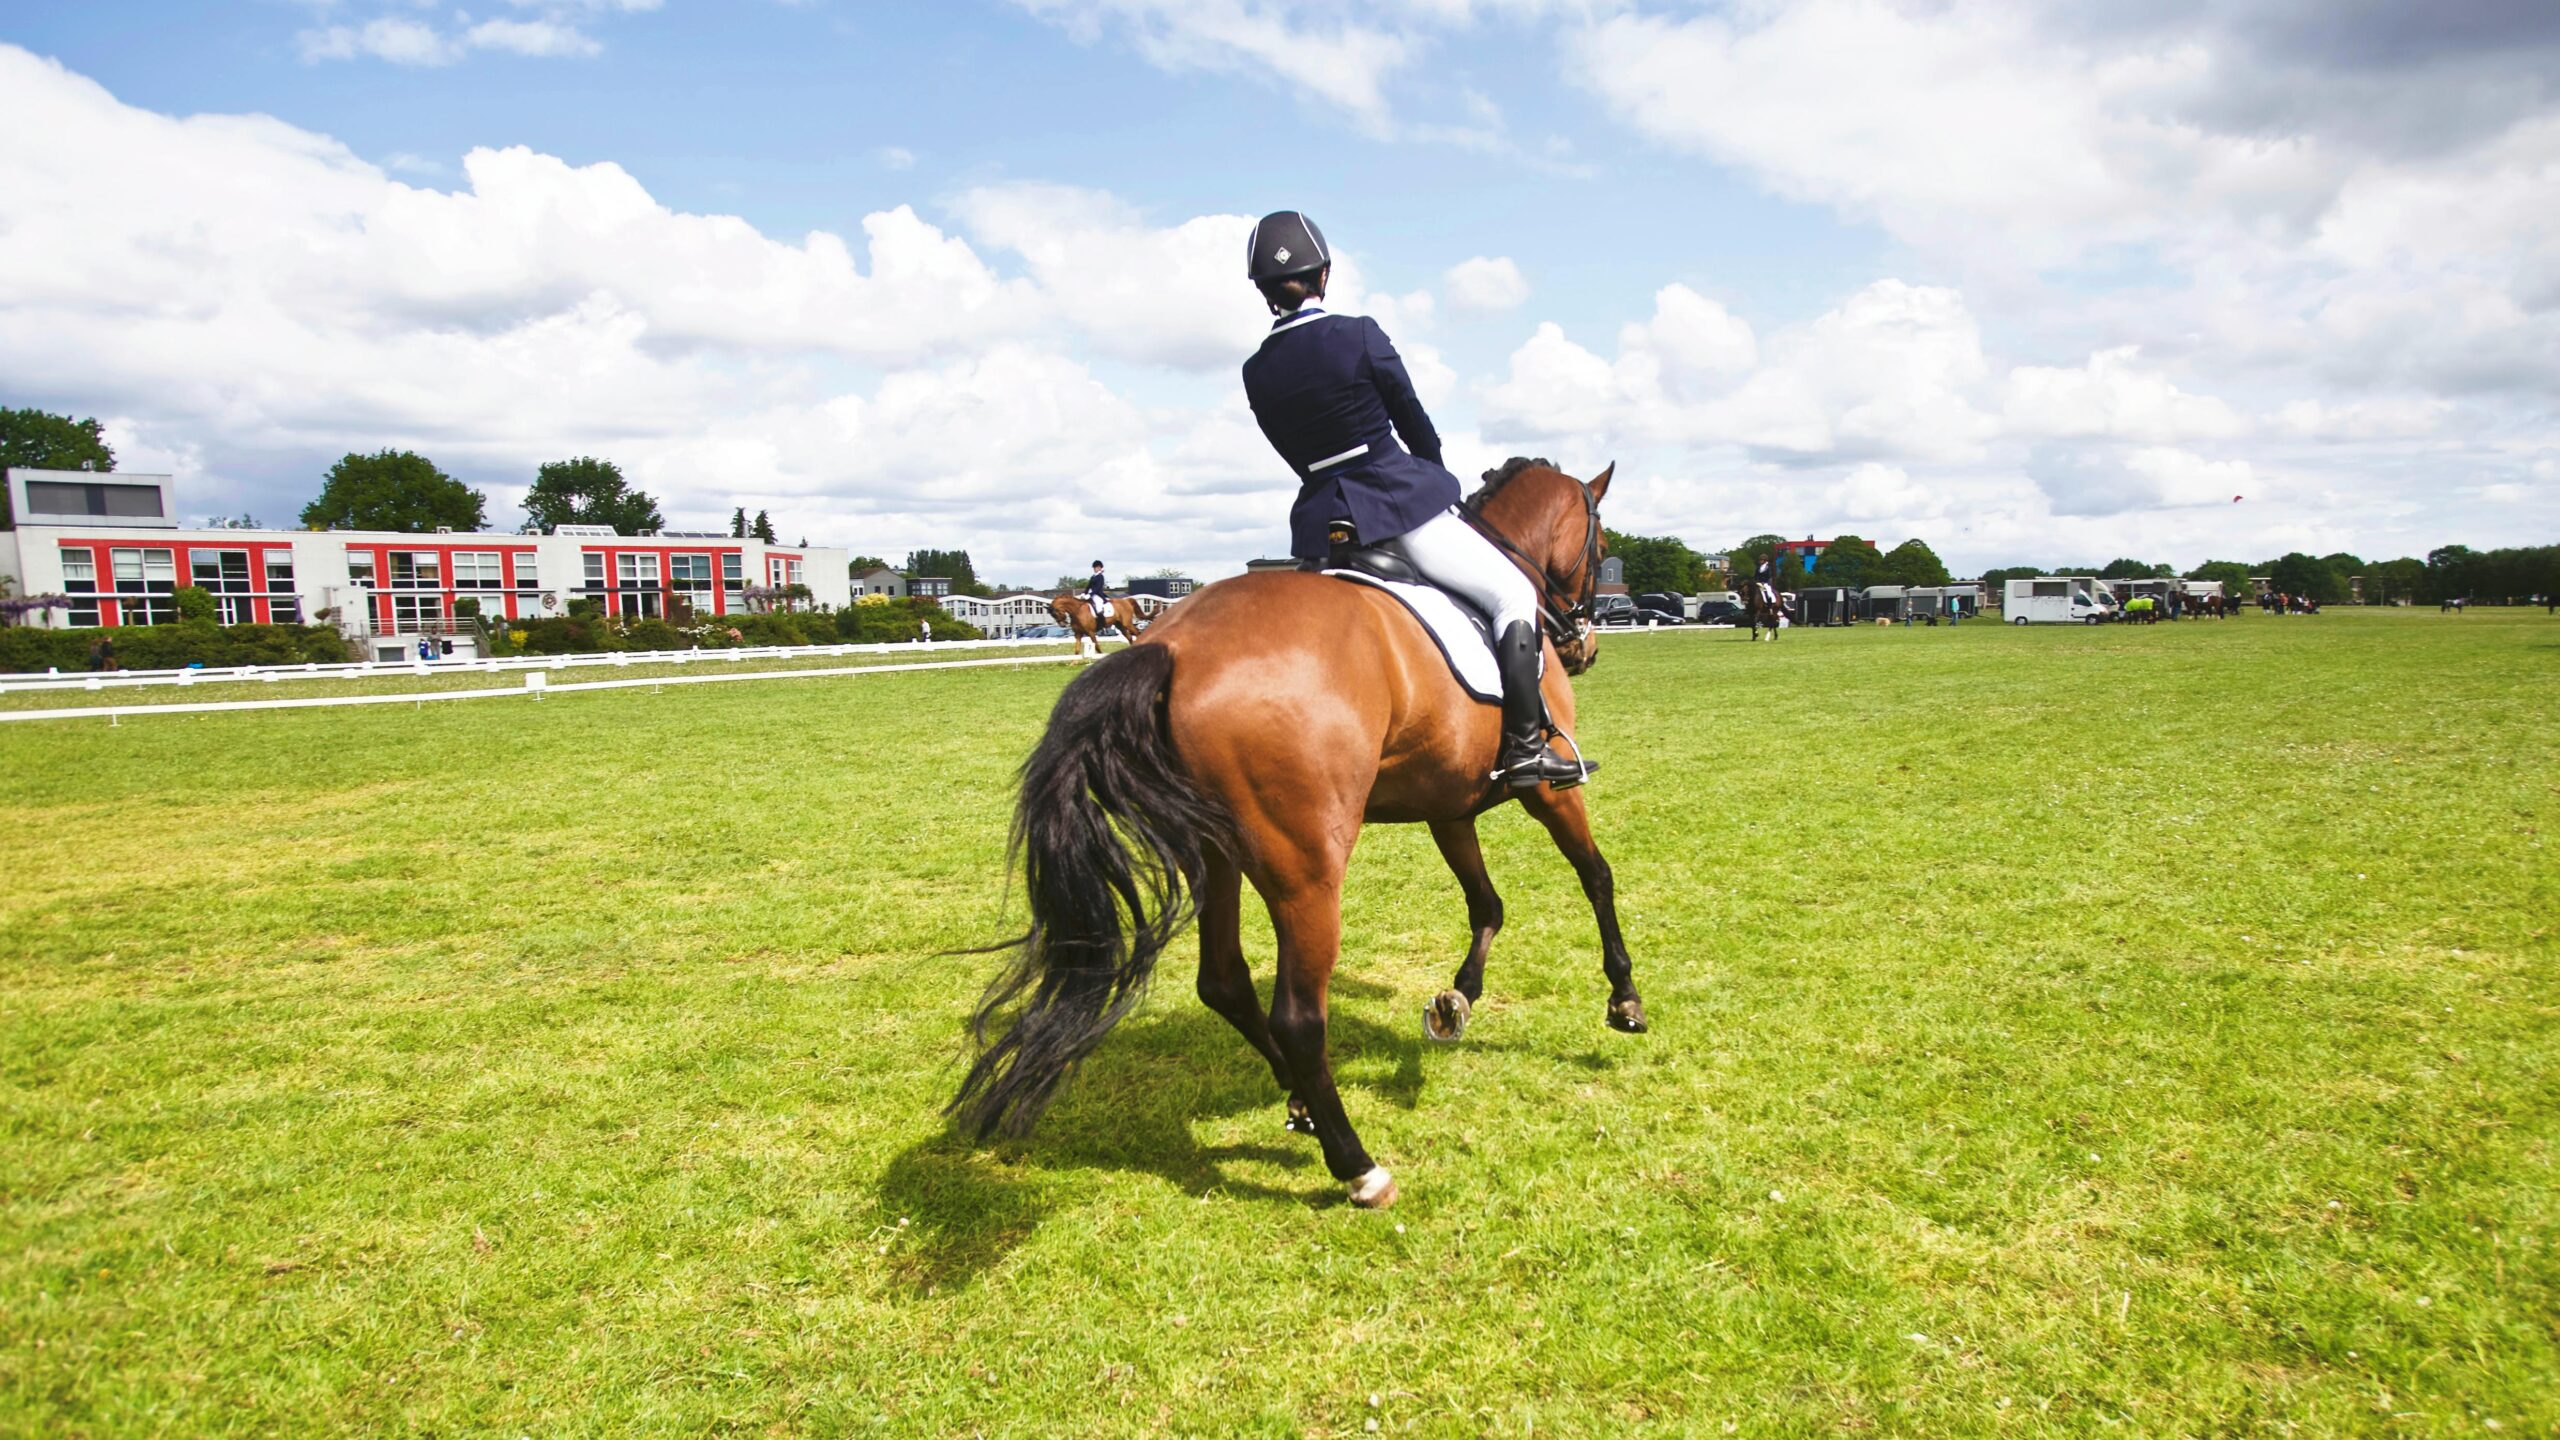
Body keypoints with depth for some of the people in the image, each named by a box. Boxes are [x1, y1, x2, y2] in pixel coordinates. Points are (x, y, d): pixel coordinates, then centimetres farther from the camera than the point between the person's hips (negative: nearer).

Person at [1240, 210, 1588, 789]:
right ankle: (1524, 746, -4)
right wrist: (1439, 482, 19)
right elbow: (1414, 421, 1)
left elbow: (1298, 454, 11)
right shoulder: (1359, 335, -9)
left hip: (1320, 521, 5)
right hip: (1401, 501, -5)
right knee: (1513, 594, 5)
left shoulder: (1257, 373, 3)